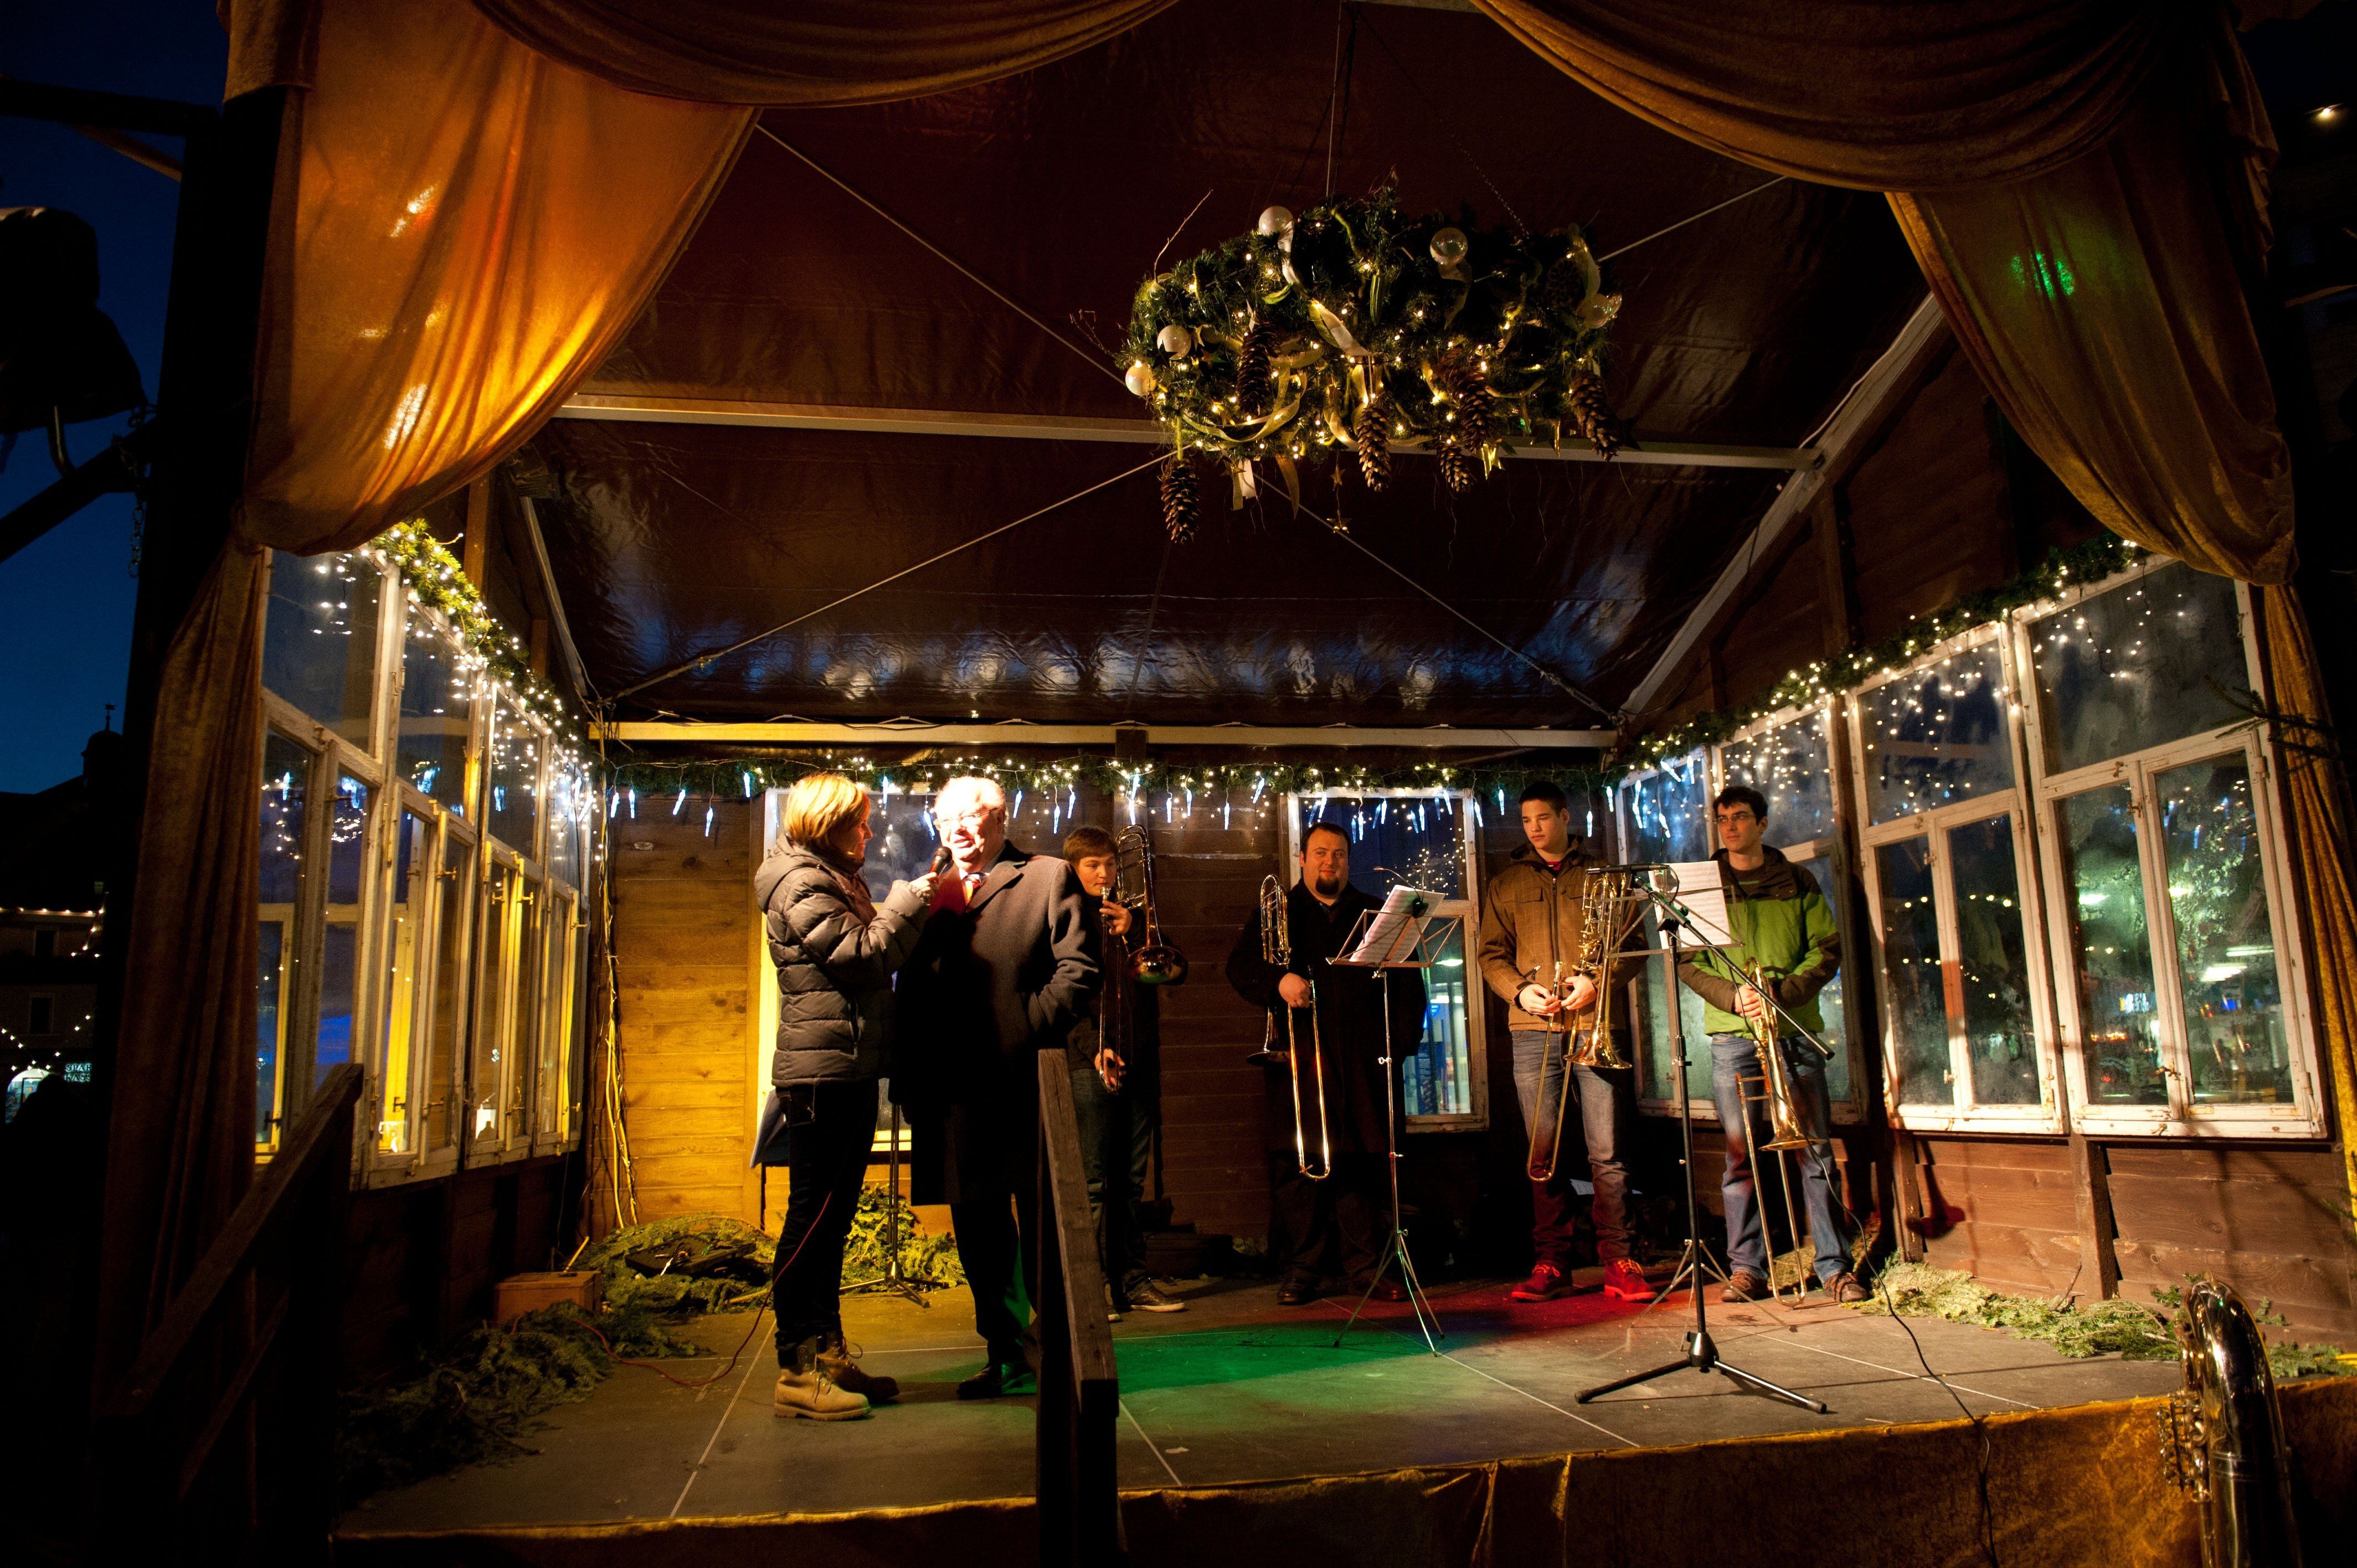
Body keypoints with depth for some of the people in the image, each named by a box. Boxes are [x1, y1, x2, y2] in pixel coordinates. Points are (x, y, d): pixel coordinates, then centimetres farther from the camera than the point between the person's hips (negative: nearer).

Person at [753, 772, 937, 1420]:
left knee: (833, 1217, 13)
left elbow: (869, 954, 18)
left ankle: (828, 1355, 20)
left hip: (851, 1071, 10)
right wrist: (908, 903, -9)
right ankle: (796, 1372, 0)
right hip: (822, 1069, -10)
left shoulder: (835, 879, 21)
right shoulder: (800, 886, -10)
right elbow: (862, 954, -19)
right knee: (813, 1215, -6)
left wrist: (912, 907, 8)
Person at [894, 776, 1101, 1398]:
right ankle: (1007, 1353, 24)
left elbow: (1077, 971, -5)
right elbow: (914, 991, 16)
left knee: (1043, 1225, 2)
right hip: (956, 1092, 5)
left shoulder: (1049, 878, 2)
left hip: (1026, 1084, -5)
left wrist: (1026, 1033, -14)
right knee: (978, 1229, 11)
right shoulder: (932, 893, 17)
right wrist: (908, 1075, 7)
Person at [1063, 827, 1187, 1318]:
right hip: (1090, 1064, -4)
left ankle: (1133, 1280, 14)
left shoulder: (1131, 920, 18)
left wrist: (1134, 930, -7)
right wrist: (1093, 1046, -17)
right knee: (1093, 1181, -4)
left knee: (1132, 1180, 8)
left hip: (1139, 1061, 4)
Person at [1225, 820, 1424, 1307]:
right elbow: (1240, 966, 6)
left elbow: (1407, 982, 14)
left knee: (1364, 1161, -1)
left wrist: (1401, 1041, 3)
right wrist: (1278, 979, -14)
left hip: (1362, 1060, 1)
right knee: (1296, 1162, -4)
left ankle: (1366, 1266, 8)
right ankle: (1302, 1270, 5)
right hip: (1299, 1057, -1)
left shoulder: (1376, 915, 18)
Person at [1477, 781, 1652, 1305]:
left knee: (1607, 1152, -4)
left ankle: (1618, 1261, 5)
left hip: (1597, 1024, -1)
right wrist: (1520, 990, -7)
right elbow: (1492, 954, 12)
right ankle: (1551, 1263, 9)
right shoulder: (1506, 883, 16)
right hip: (1533, 1031, 1)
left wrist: (1597, 981, -11)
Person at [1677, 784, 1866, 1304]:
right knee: (1740, 1153, 0)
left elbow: (1827, 949, 6)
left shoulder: (1797, 882, 11)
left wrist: (1782, 992, -10)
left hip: (1794, 1027, 1)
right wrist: (1732, 996, -13)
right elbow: (1686, 961, 4)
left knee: (1816, 1148, 0)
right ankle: (1747, 1268, 7)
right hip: (1731, 1033, 0)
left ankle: (1834, 1265, 8)